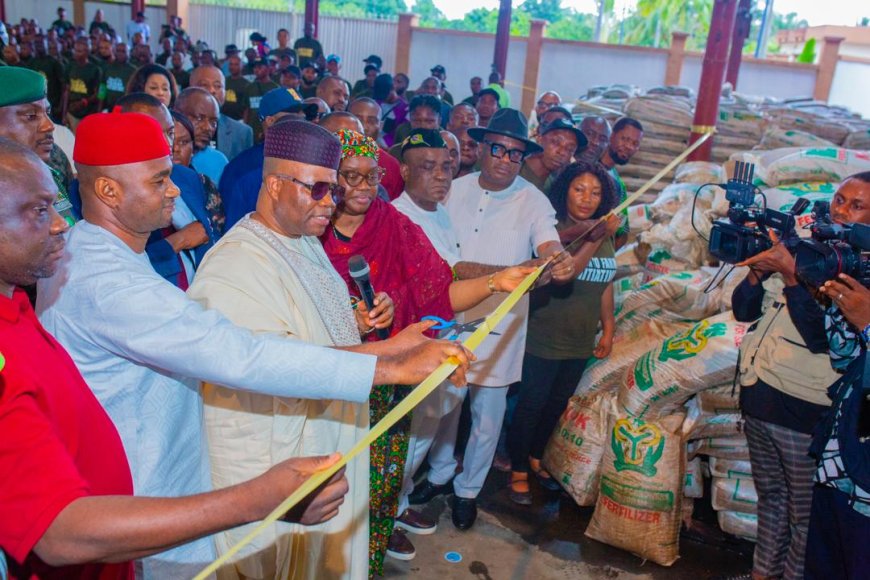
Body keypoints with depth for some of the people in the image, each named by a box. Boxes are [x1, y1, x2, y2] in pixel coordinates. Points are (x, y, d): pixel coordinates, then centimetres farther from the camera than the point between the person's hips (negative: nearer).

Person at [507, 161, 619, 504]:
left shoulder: (605, 234, 4)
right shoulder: (553, 229, -16)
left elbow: (605, 285, 13)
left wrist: (608, 328, 12)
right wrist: (595, 239, -38)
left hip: (581, 341, 7)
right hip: (543, 338, -6)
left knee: (557, 404, 20)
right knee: (531, 405, 6)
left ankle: (535, 457, 41)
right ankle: (518, 470, 24)